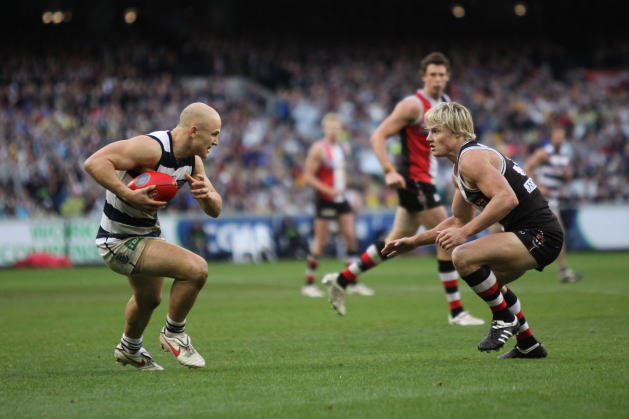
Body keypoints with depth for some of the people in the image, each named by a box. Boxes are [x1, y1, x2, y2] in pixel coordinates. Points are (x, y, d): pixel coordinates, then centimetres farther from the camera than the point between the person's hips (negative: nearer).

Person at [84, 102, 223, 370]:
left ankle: (130, 349, 61)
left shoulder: (193, 161, 1)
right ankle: (174, 334, 1)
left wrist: (207, 195, -16)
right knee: (196, 269, -23)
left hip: (148, 234, 10)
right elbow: (94, 162, -34)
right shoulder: (152, 148, -27)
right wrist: (129, 195, -39)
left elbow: (214, 211, 6)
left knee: (149, 299, 32)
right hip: (119, 241, -10)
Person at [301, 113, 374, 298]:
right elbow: (308, 176, -15)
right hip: (325, 200, -7)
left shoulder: (341, 148, 12)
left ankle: (354, 283, 5)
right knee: (321, 241, -4)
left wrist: (342, 189, 14)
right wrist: (328, 190, -23)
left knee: (351, 237, 1)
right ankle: (309, 284, 6)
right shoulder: (318, 149, -11)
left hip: (341, 199, 7)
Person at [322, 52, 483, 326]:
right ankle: (456, 311, -5)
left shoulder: (446, 104, 12)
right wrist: (389, 171, -27)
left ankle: (342, 279, 26)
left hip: (425, 182, 9)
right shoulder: (413, 105, -14)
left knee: (396, 242, 15)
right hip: (413, 179, -9)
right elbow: (378, 136, -17)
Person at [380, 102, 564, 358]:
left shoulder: (471, 158, -15)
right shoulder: (459, 171, 17)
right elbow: (459, 221, 28)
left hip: (538, 235, -11)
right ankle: (528, 345, 39)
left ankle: (504, 318, -6)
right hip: (531, 235, 11)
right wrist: (414, 241, 25)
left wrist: (464, 232, -28)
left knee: (464, 257, -25)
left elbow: (507, 198, -29)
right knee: (489, 281, 33)